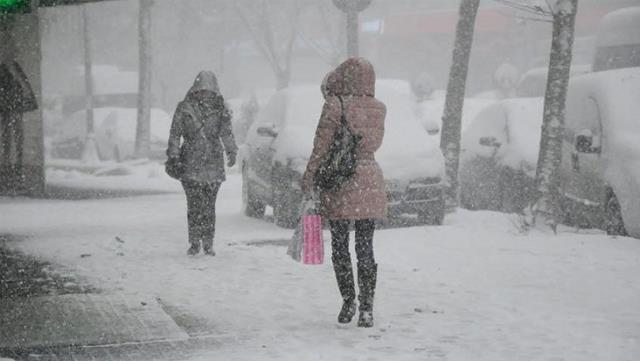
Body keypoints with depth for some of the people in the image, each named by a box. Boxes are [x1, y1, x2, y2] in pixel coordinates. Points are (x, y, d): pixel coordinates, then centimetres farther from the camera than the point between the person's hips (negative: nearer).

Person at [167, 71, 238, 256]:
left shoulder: (220, 110, 8)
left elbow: (227, 133, 6)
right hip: (191, 164, -1)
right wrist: (173, 156, -4)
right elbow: (175, 134, 5)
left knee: (209, 205, 2)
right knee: (194, 205, -5)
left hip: (213, 165, 1)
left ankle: (208, 244, 9)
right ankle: (194, 243, 3)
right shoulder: (184, 108, 3)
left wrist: (231, 152, -11)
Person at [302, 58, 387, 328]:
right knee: (365, 247, 5)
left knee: (340, 247, 9)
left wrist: (308, 180, -1)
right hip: (370, 181, 4)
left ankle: (348, 302, 12)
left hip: (338, 183, -4)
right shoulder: (379, 109, 4)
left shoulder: (335, 105, -10)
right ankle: (366, 308, 2)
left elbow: (321, 148, -11)